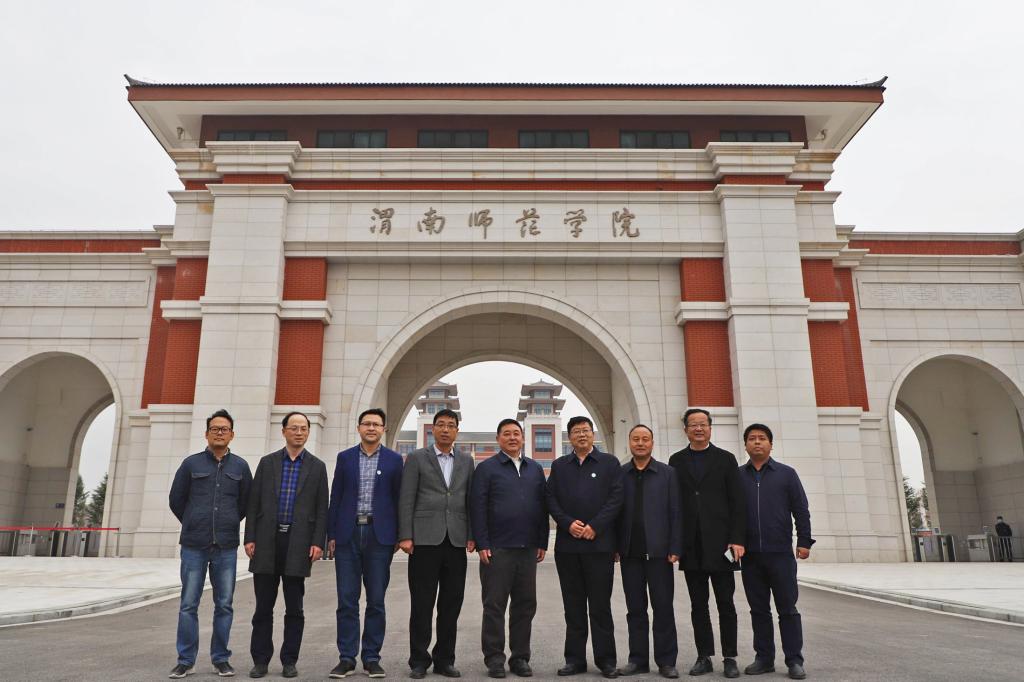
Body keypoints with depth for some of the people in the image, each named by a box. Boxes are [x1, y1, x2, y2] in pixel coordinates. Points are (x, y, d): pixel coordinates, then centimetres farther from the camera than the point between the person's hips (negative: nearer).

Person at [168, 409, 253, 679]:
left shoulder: (240, 466, 5)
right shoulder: (191, 463, 2)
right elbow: (176, 500, 9)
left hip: (226, 547, 1)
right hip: (194, 545, -1)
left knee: (224, 605, 5)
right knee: (188, 605, 3)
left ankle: (221, 658, 16)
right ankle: (186, 661, 13)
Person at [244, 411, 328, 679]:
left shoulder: (317, 467, 5)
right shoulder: (267, 462, 8)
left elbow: (321, 509, 2)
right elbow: (254, 503, 6)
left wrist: (318, 542, -7)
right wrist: (250, 538, -2)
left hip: (298, 542, -1)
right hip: (267, 540, 1)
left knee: (294, 607, 5)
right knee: (263, 606, 6)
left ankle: (289, 661, 15)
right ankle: (260, 660, 17)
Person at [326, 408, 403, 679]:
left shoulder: (394, 460, 4)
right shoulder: (345, 457, 7)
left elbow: (398, 499, 5)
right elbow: (336, 498, 7)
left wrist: (398, 536, 1)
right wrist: (331, 535, 2)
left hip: (379, 535, -1)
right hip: (348, 535, 1)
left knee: (376, 601, 5)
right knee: (346, 600, 4)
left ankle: (372, 658, 15)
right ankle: (346, 658, 13)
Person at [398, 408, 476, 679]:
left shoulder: (466, 461, 12)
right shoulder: (416, 458, 3)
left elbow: (470, 501, 10)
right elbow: (406, 500, -2)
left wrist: (471, 535, 3)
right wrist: (405, 536, -8)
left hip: (456, 541, 3)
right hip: (425, 540, -3)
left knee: (451, 604, 7)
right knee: (422, 604, 2)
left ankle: (444, 659, 19)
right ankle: (419, 660, 15)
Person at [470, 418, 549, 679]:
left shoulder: (535, 469, 13)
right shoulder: (486, 468, 0)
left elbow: (543, 507, 13)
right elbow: (477, 508, -5)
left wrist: (542, 542, 7)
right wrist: (482, 544, -11)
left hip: (528, 549, 4)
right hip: (497, 549, -4)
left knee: (525, 605, 9)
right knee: (494, 605, 3)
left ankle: (520, 657, 20)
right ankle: (494, 659, 13)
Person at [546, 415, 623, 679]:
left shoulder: (609, 462, 5)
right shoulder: (559, 465, 12)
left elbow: (616, 497, -3)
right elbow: (551, 498, 6)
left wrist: (595, 526, -12)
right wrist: (568, 523, -9)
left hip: (599, 543, -2)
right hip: (567, 544, 3)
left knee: (600, 603, 2)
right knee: (573, 605, 8)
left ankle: (606, 659, 12)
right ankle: (575, 658, 17)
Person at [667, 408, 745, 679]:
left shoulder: (725, 459, 4)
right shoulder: (676, 461, 8)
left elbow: (737, 503, 0)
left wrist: (737, 540, -8)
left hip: (720, 543, -1)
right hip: (691, 546, 2)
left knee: (726, 603, 5)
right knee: (698, 605, 7)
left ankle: (729, 658, 14)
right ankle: (704, 656, 16)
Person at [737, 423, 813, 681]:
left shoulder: (786, 473, 5)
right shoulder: (736, 475, 8)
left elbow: (801, 510, 3)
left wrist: (804, 541, -4)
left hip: (781, 553, -1)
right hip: (750, 554, 2)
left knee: (787, 609, 2)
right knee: (759, 609, 7)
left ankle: (794, 661, 9)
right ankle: (764, 658, 15)